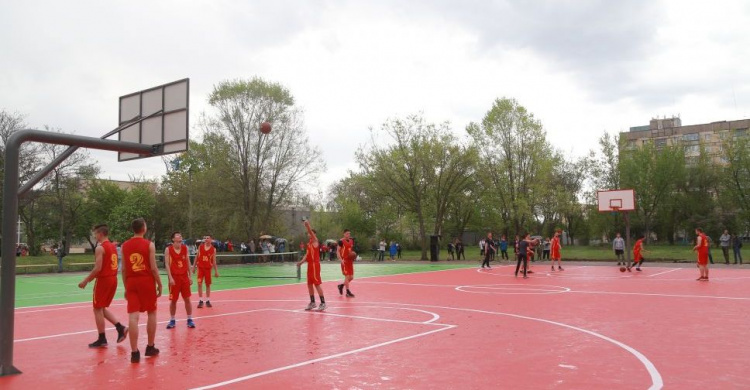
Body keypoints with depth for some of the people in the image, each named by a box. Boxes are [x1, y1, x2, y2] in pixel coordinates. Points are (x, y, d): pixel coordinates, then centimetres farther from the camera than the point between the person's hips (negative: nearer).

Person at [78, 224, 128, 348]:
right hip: (112, 279, 8)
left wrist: (85, 280, -10)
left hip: (103, 280, -8)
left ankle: (102, 339, 7)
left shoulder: (100, 248, -14)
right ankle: (120, 328, 7)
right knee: (102, 308, 18)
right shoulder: (113, 246, 13)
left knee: (98, 309, 3)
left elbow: (98, 268, -20)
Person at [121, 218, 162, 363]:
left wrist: (126, 287, 14)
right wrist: (159, 284, 0)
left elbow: (123, 269, 6)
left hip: (131, 282, 3)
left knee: (133, 316, -1)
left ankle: (134, 352, -5)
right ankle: (150, 347, 20)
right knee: (152, 313, 13)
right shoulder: (149, 245, -6)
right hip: (147, 281, -3)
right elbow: (153, 268, -9)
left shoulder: (125, 245, 5)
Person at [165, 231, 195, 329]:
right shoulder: (168, 249, -4)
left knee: (187, 299, 3)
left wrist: (190, 276, 3)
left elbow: (188, 262, 9)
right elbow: (167, 264, -8)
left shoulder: (185, 248, 6)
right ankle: (172, 320, 16)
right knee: (173, 300, 4)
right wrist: (170, 278, -15)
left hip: (184, 276, 3)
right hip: (174, 277, -3)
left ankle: (190, 320, 10)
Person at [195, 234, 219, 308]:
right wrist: (194, 267, 7)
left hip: (208, 268, 0)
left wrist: (216, 271, -2)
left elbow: (214, 261, 1)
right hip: (200, 267, 0)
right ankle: (200, 301, 0)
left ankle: (208, 301, 15)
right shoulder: (200, 247, 1)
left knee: (208, 284, 6)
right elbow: (197, 257, 8)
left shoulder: (213, 249, -2)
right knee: (199, 284, -6)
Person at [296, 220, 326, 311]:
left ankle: (323, 303, -4)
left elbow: (311, 232, -26)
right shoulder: (309, 243, 17)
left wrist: (308, 225, -36)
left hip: (315, 265, -9)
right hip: (310, 264, 9)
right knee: (309, 284, 13)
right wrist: (301, 262, 8)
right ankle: (312, 302, 22)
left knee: (317, 284, -8)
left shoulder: (315, 241, -7)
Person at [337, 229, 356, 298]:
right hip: (344, 261, -7)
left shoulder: (351, 241, 11)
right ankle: (348, 292, 0)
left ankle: (341, 286, 29)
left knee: (351, 277, 8)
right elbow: (338, 251, -10)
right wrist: (341, 260, -19)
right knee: (347, 276, -8)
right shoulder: (341, 241, -10)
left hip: (350, 261, 7)